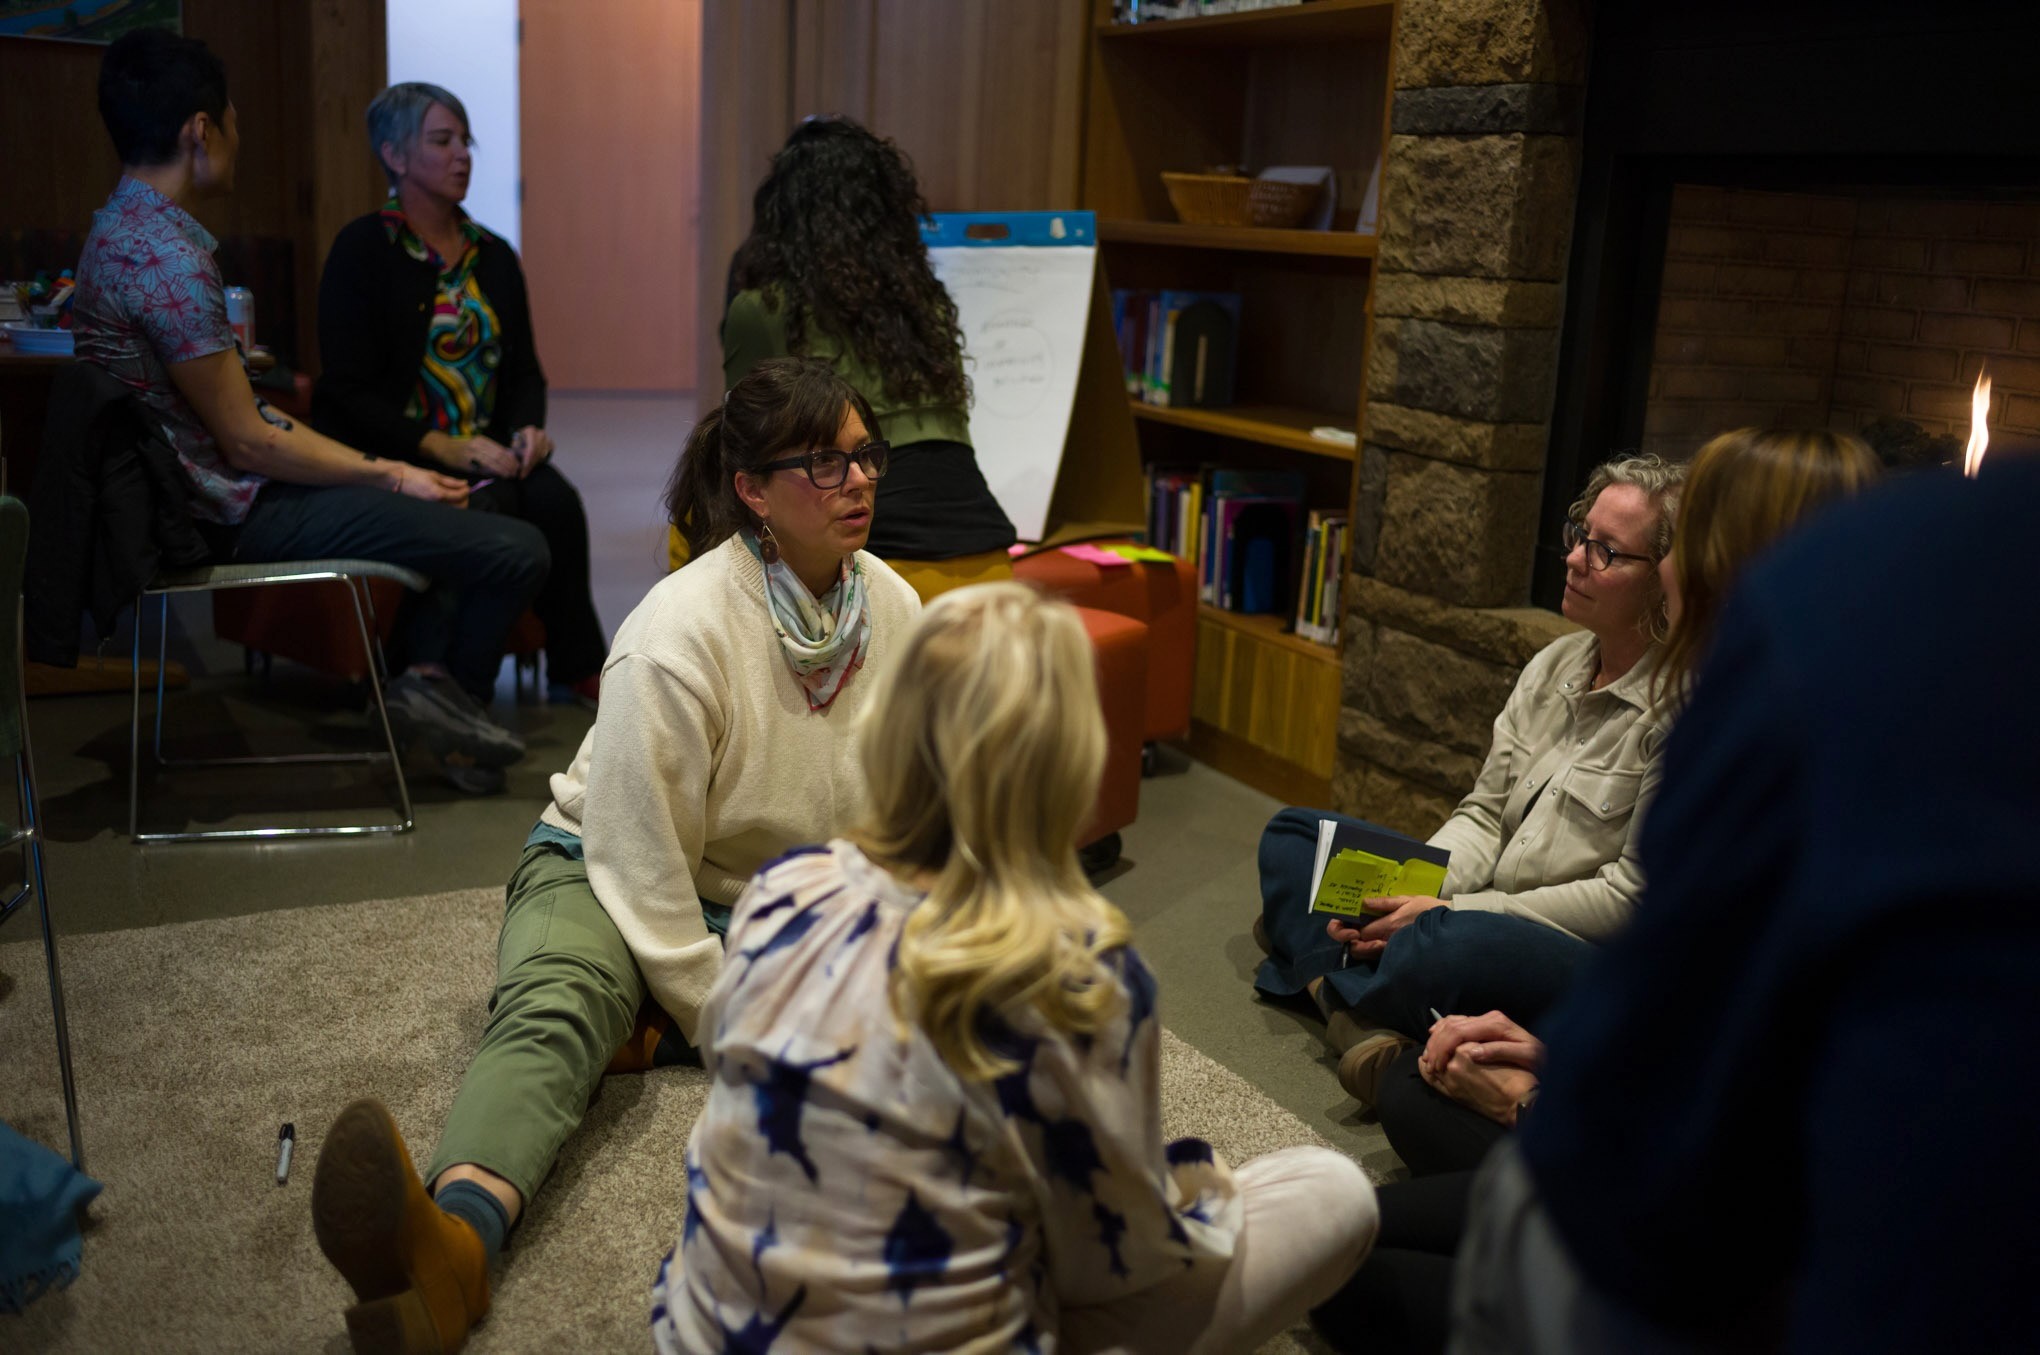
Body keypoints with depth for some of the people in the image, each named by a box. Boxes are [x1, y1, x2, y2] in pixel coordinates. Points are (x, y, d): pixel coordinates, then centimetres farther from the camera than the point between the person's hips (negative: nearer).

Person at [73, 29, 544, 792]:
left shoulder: (120, 233, 11)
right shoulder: (167, 257, -21)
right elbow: (250, 443, -19)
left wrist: (385, 470, 9)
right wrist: (390, 476, -7)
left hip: (213, 494, 11)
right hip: (245, 518, -11)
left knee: (444, 511, 28)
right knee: (517, 550, -15)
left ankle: (428, 675, 10)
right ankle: (451, 693, 12)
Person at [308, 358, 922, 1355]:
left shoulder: (894, 610, -4)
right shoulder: (679, 630, -22)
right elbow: (641, 862, -21)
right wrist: (723, 1025, -19)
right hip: (607, 878, -4)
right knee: (550, 1014, -38)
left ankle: (641, 1038, -21)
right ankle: (455, 1242, -65)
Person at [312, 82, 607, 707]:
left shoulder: (492, 255, 15)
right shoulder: (362, 249, -2)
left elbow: (525, 370, 19)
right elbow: (350, 391, -9)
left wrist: (528, 428, -5)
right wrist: (444, 447, -19)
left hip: (484, 453, 5)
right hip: (392, 460, -4)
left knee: (554, 497, -27)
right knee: (490, 504, -33)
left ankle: (575, 668, -16)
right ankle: (581, 663, -17)